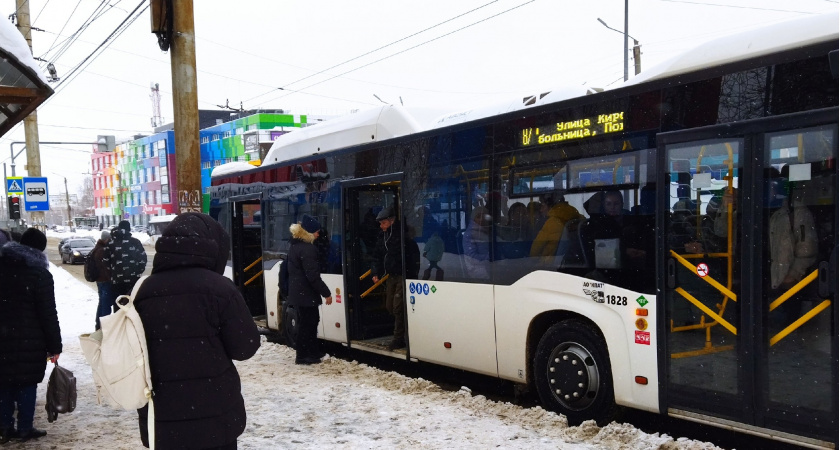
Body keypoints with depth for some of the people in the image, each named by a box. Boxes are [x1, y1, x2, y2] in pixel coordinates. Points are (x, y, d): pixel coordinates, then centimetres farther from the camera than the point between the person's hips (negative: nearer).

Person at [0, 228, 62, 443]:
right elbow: (48, 314, -12)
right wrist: (54, 345, -6)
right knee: (26, 383, 6)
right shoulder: (40, 274, -13)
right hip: (29, 340, -5)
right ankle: (25, 428, 14)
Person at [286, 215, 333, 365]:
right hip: (306, 294, -10)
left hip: (297, 292, 10)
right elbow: (313, 275, -23)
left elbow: (288, 267, 22)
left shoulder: (294, 246, 13)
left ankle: (312, 353, 22)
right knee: (308, 324, -1)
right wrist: (326, 293, -18)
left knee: (307, 322, 16)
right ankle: (303, 356, 5)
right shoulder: (308, 249, -20)